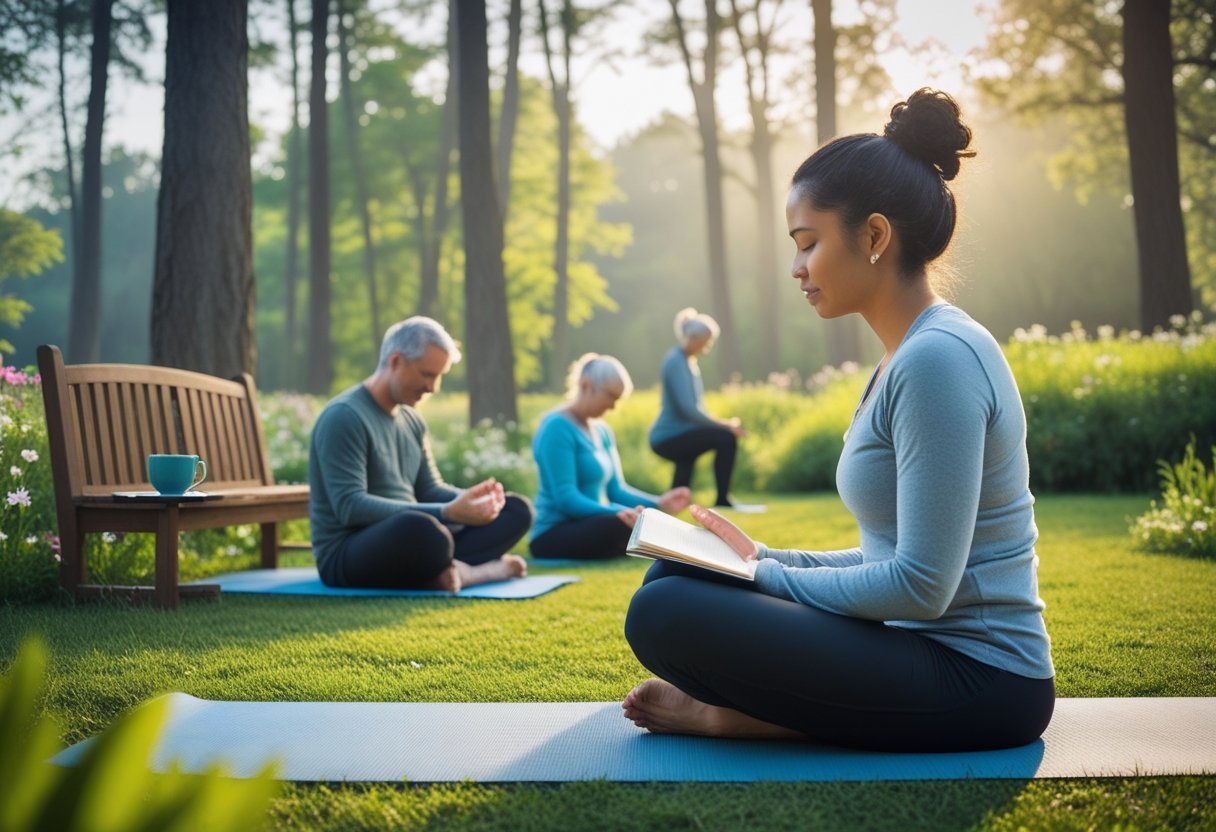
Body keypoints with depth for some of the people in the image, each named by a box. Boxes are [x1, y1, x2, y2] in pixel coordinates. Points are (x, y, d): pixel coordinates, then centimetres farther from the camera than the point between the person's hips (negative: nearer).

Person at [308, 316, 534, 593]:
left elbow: (429, 490, 18)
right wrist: (447, 513, -27)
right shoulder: (344, 417, -14)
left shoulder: (412, 421, 14)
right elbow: (350, 507, -22)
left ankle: (447, 572, -24)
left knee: (517, 509, -2)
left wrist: (470, 498, -6)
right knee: (421, 527, -43)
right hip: (347, 556, -9)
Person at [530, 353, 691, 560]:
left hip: (592, 524, 9)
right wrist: (618, 513, -35)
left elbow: (615, 489, 13)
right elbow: (566, 498, -24)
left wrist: (658, 503, -4)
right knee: (622, 525, -35)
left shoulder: (601, 430, 12)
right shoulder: (557, 428, -15)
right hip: (555, 535, -8)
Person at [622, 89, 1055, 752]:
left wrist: (766, 577, -10)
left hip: (978, 682, -10)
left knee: (664, 615, -24)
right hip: (931, 651, 10)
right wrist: (765, 560, 8)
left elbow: (922, 585, -23)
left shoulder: (938, 357, -20)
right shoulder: (910, 355, 12)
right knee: (675, 577, 13)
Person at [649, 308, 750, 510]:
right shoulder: (676, 362, -16)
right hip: (668, 438, -10)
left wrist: (725, 424, 5)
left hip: (677, 435, 10)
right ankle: (722, 499, -16)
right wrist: (725, 424, -19)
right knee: (726, 438, -24)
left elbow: (693, 406, 17)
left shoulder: (689, 361, 13)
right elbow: (687, 409, -24)